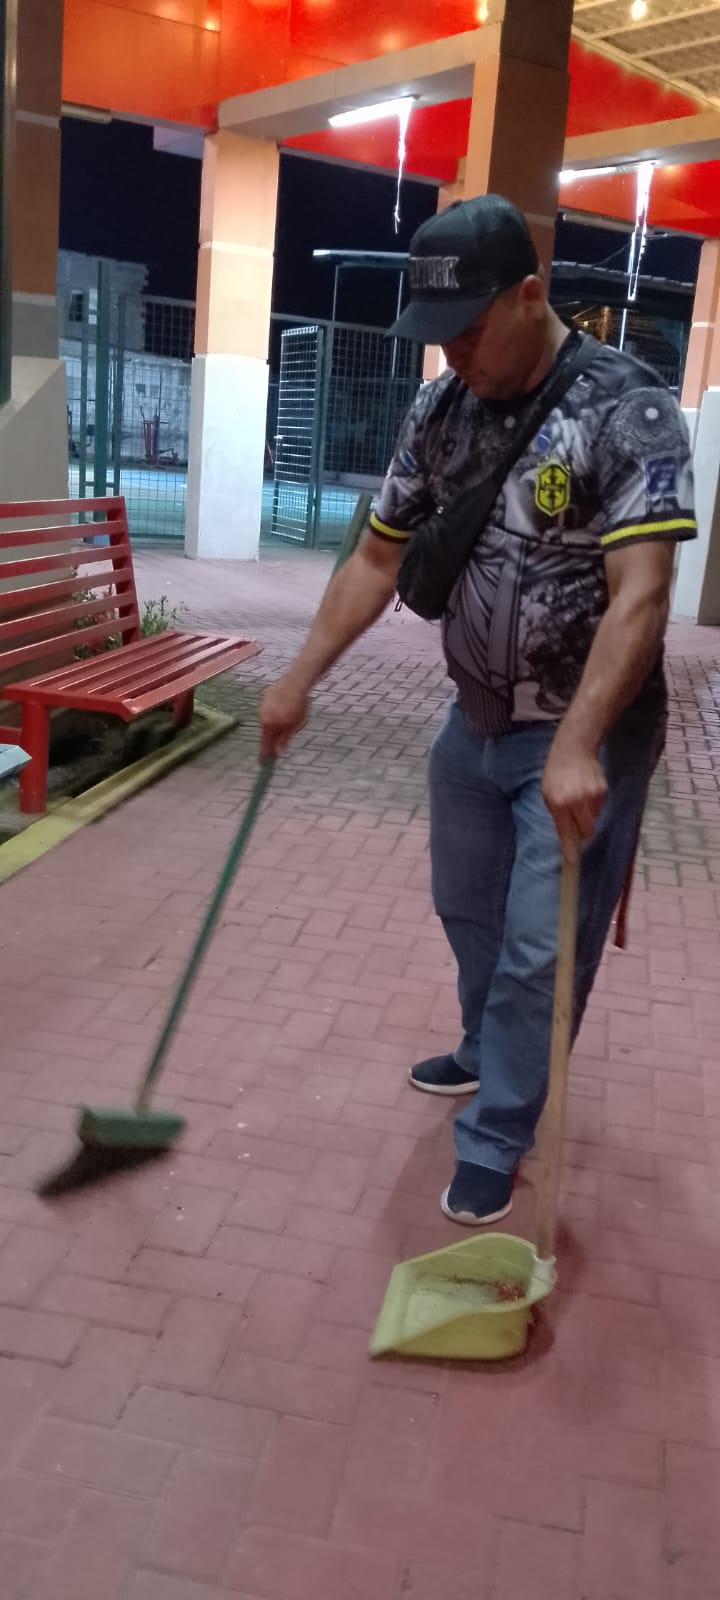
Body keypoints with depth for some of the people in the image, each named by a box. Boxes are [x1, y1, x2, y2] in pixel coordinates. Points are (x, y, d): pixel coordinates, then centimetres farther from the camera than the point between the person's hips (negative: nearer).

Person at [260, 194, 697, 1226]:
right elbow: (378, 561, 8)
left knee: (540, 947, -1)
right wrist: (300, 680, 4)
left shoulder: (628, 408, -18)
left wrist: (576, 748, -36)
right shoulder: (440, 413, 0)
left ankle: (495, 1139, 17)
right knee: (469, 911, 20)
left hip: (587, 736, -6)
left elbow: (639, 596, -27)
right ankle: (491, 1054, 45)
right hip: (476, 720, 6)